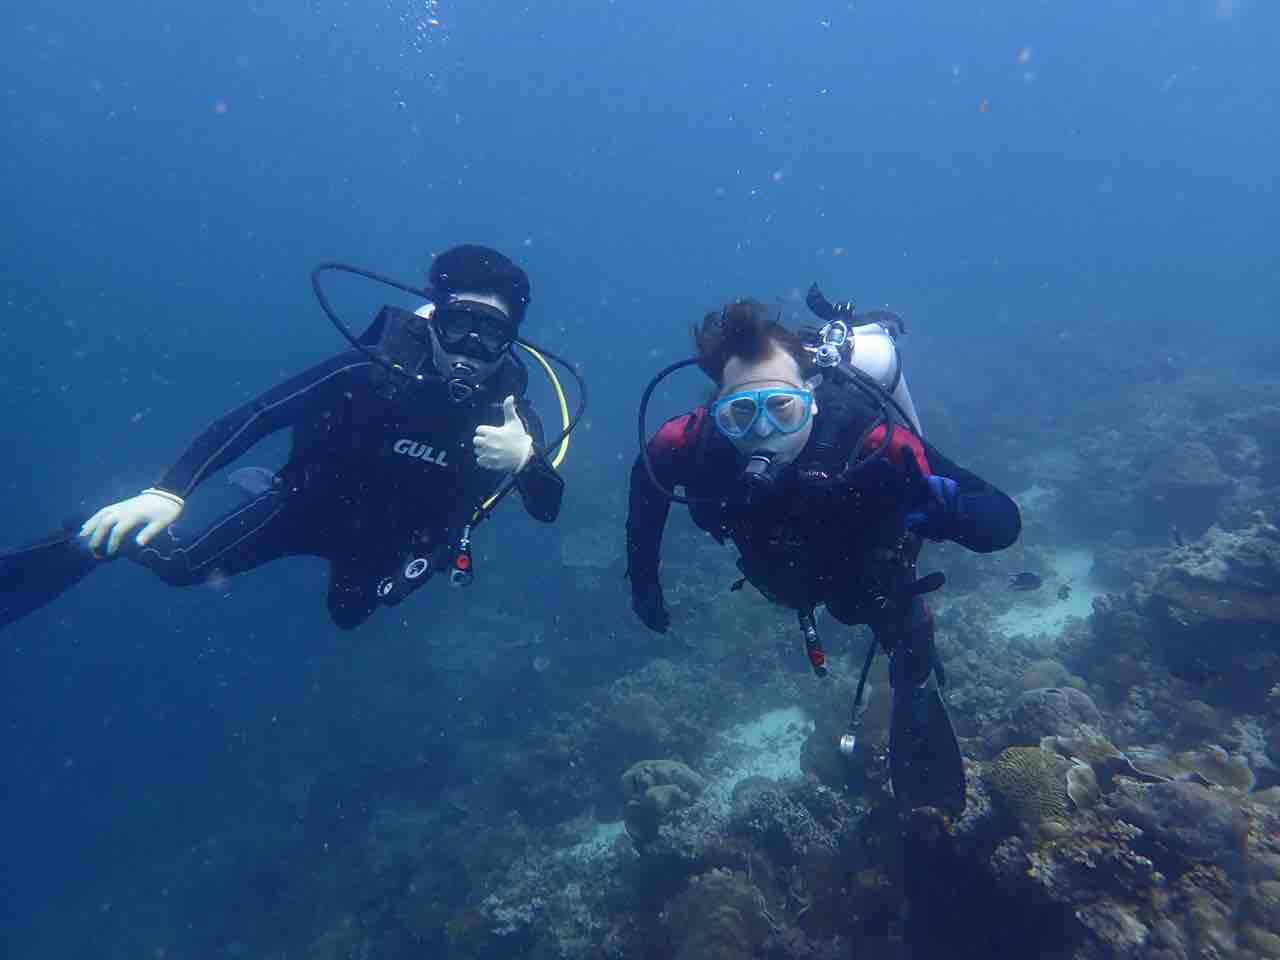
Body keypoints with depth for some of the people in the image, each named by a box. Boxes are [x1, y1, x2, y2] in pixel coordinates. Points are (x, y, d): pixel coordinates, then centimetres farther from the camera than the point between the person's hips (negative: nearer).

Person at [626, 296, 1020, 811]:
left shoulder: (870, 440, -48)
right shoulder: (696, 441, -39)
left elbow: (1003, 522, -45)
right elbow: (647, 473, -14)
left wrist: (945, 507, -69)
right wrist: (642, 576, -10)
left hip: (876, 571, -3)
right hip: (788, 571, 4)